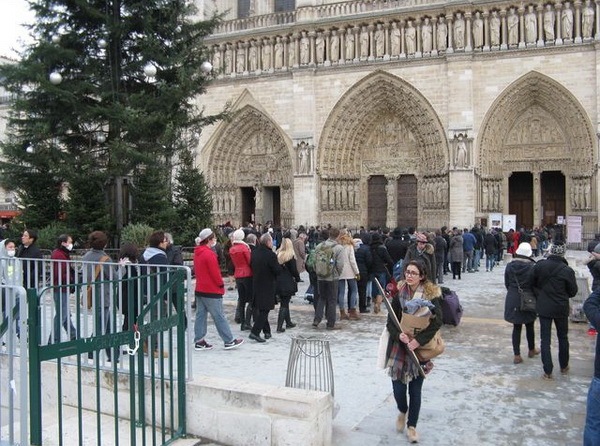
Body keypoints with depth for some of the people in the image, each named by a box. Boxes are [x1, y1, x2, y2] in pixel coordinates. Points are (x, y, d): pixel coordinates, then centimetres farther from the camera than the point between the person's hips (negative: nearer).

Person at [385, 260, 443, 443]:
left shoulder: (431, 294, -9)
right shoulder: (399, 293, -4)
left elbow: (437, 322, -12)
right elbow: (390, 321, -2)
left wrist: (418, 341, -21)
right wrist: (399, 335, -21)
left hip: (420, 348, -1)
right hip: (399, 347, 1)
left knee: (415, 389, 7)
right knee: (398, 387, 2)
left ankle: (411, 426, 28)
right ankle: (402, 412, 36)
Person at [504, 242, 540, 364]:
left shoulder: (509, 266, -5)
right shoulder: (532, 267, -15)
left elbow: (506, 283, 3)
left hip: (512, 300, 2)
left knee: (516, 327, 8)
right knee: (529, 326, 18)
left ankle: (517, 355, 9)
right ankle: (531, 350, 37)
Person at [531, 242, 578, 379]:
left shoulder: (539, 266, -9)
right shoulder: (567, 270, -15)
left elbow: (533, 284, 2)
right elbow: (573, 292, -4)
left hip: (543, 307, 1)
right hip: (561, 308, -1)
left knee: (545, 339, 6)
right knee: (563, 337, 19)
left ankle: (548, 371, 6)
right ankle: (564, 367, 32)